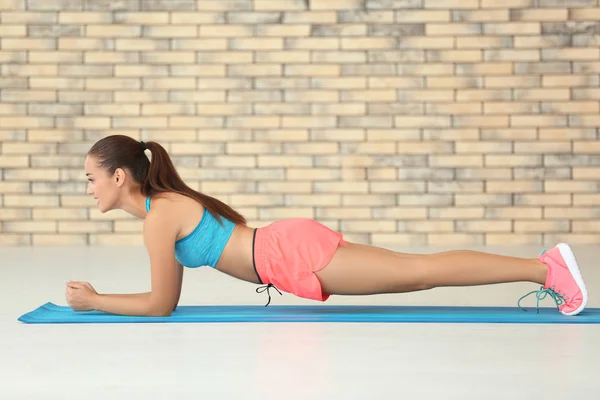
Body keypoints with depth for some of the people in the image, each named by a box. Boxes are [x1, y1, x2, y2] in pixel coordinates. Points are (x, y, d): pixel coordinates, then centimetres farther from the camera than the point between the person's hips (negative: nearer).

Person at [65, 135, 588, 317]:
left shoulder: (159, 216, -12)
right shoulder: (165, 201, 15)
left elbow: (161, 305, -10)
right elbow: (168, 293, 24)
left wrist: (94, 302, -2)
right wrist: (101, 294, 21)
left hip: (296, 256, -8)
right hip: (292, 246, 8)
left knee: (422, 272, -8)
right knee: (419, 275, 11)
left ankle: (546, 267, -6)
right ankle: (543, 268, 14)